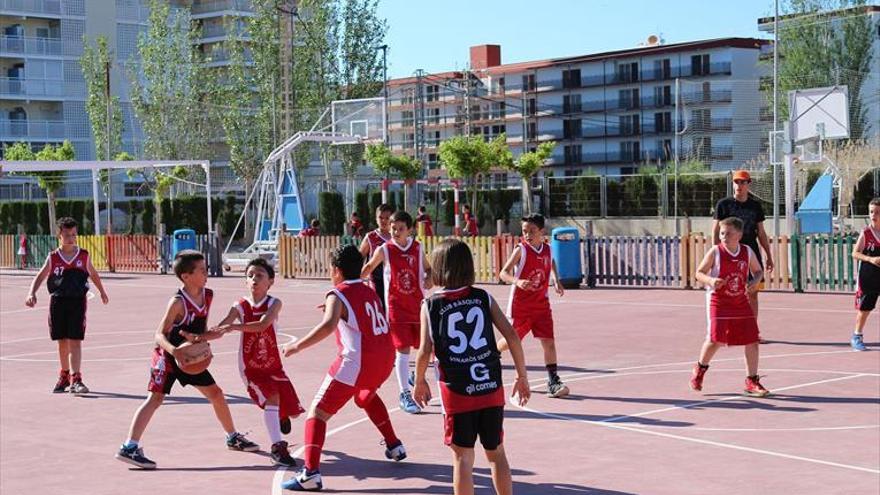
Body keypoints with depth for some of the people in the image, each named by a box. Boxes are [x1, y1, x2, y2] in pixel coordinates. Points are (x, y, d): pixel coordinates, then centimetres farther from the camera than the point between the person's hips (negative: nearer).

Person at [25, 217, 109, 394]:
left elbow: (93, 274, 20)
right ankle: (64, 376, 27)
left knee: (75, 341, -9)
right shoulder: (53, 258, 4)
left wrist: (102, 292, 32)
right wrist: (32, 294, -18)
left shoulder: (84, 256, 4)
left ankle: (75, 379, -13)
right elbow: (40, 277, -1)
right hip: (57, 301, 2)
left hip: (77, 301, -1)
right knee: (62, 342, 11)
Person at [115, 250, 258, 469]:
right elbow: (160, 335, -27)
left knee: (216, 393, 14)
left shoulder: (208, 295, -1)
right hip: (167, 355, -7)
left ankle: (233, 437, 31)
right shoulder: (178, 302, -23)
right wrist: (174, 350, -45)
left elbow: (205, 331, 5)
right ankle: (129, 447, -22)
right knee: (155, 398, -17)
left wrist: (198, 337, -18)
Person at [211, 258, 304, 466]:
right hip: (250, 367, -2)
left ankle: (280, 415, 47)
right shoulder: (240, 307, -9)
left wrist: (233, 327, -45)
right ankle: (277, 447, -19)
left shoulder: (274, 304, -13)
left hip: (273, 365, 2)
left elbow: (262, 325, -33)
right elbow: (218, 329, -20)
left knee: (292, 410, 8)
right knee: (272, 398, -26)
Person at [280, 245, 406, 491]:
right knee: (366, 396, 39)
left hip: (357, 362, -7)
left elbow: (328, 326, -25)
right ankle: (394, 446, 42)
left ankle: (310, 474, -17)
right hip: (385, 358, 7)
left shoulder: (338, 296, -5)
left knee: (318, 411, -3)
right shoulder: (370, 292, 16)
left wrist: (298, 345, -20)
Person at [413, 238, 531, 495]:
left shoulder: (431, 305, -4)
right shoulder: (484, 298, 2)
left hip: (457, 392, -2)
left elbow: (425, 351, -9)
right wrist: (522, 376, 6)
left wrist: (419, 382, 9)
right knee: (496, 452, 16)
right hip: (491, 388, 2)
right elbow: (511, 335, -3)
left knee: (463, 457, 5)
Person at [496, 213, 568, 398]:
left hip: (541, 305, 4)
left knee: (549, 341, -6)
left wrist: (556, 280, 13)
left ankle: (553, 382, -5)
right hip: (520, 306, -4)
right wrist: (517, 281, -40)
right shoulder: (521, 250, -14)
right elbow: (504, 273, -20)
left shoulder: (547, 249, 1)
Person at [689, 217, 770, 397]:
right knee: (715, 339, -12)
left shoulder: (748, 252, -2)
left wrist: (755, 281, -11)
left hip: (741, 301, 4)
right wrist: (710, 280, -26)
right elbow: (699, 273, -4)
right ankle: (700, 368, 18)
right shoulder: (715, 252, -10)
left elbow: (758, 271, 12)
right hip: (718, 301, -3)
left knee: (752, 340, 0)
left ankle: (752, 381, 11)